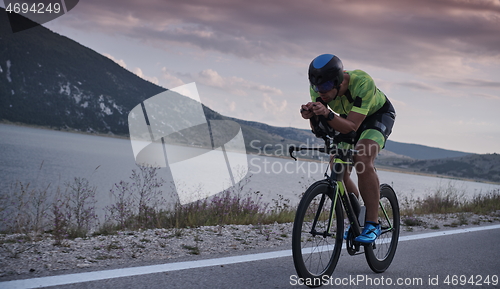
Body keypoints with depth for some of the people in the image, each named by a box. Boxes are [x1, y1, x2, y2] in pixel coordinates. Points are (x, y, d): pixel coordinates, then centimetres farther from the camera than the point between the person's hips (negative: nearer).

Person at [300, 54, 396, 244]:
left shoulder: (363, 83, -39)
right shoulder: (318, 87, -25)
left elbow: (352, 127, -40)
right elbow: (318, 129, -24)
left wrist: (327, 114, -56)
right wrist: (312, 116, -45)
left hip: (378, 114, -5)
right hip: (349, 117, 5)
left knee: (363, 161, -30)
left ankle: (372, 224, -21)